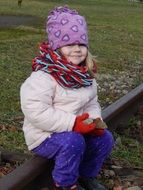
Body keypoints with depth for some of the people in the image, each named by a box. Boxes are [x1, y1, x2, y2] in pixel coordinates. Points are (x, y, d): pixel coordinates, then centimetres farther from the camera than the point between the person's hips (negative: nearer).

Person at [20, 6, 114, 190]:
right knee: (73, 142, -32)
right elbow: (36, 113, -31)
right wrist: (73, 123, -32)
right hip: (44, 136, -8)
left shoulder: (85, 75, 1)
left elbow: (92, 103, 11)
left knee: (105, 138, -2)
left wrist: (95, 119, -12)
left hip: (75, 130, 8)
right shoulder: (42, 77, -25)